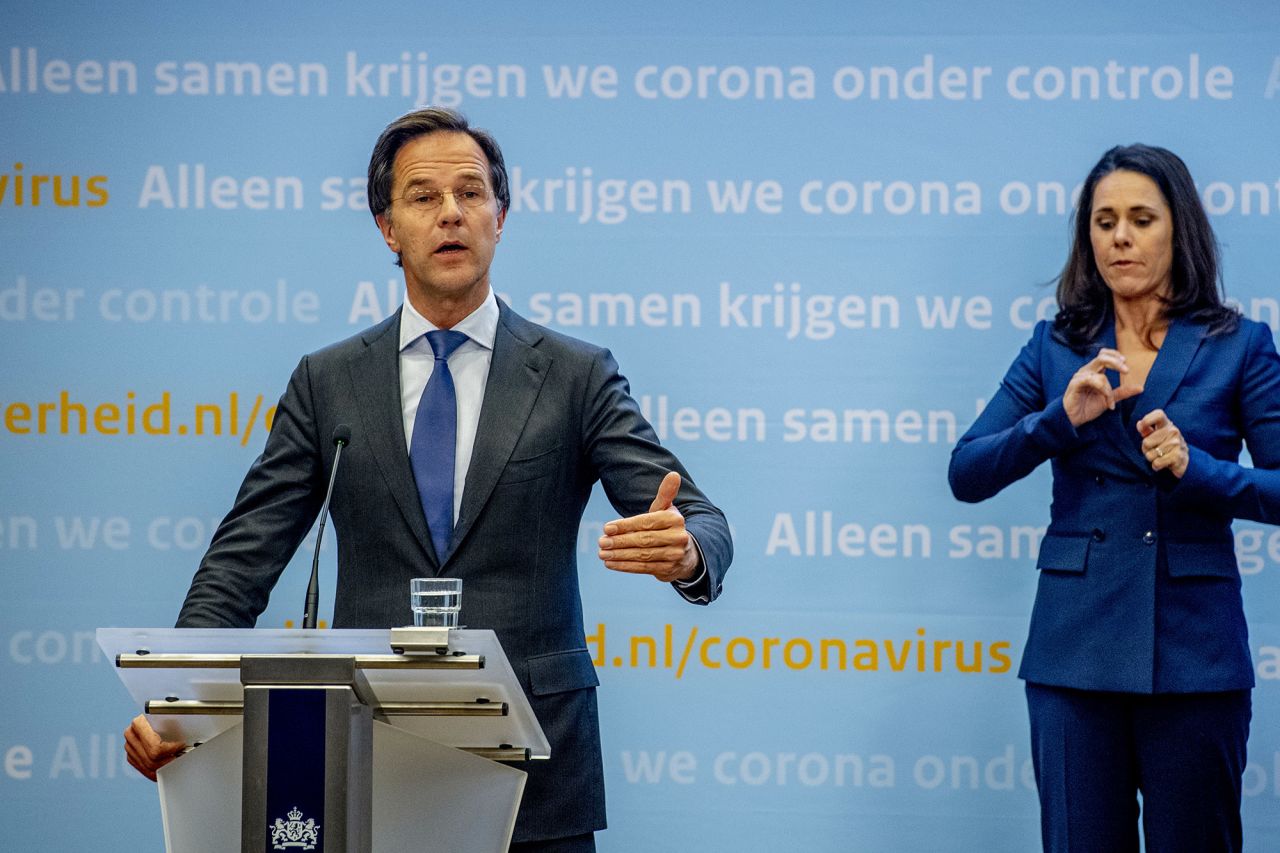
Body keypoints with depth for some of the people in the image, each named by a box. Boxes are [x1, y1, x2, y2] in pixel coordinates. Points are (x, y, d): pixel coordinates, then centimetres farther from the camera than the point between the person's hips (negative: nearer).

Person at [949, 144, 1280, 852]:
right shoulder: (1057, 348, 8)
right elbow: (966, 475, 0)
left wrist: (1195, 469, -18)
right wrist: (1062, 417, -14)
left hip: (1193, 652, -1)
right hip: (1076, 646, 2)